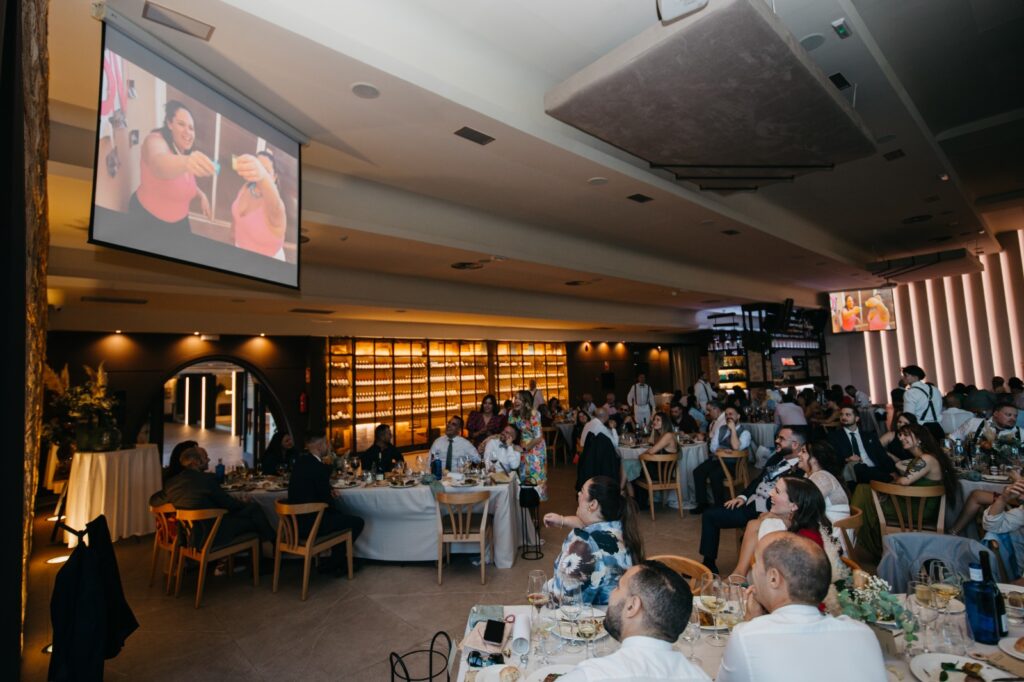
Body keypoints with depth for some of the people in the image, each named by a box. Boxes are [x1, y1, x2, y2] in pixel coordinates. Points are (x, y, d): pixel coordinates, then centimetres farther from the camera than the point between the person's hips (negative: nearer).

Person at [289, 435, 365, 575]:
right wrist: (338, 509, 5)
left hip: (297, 520, 10)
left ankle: (336, 560, 32)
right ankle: (332, 563, 14)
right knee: (357, 522, 2)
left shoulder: (300, 461, 6)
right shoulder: (319, 467, -21)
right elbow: (326, 501, -15)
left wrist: (330, 490, 6)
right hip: (310, 523, -10)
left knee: (341, 515, 28)